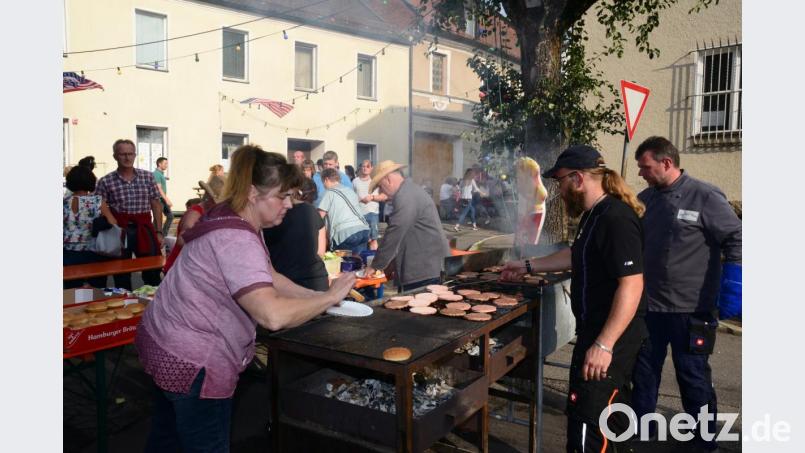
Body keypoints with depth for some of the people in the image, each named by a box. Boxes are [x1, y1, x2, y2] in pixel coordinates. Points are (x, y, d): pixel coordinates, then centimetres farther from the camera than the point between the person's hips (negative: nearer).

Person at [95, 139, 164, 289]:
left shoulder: (147, 176, 5)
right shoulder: (105, 182, -1)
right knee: (122, 275, 9)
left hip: (145, 229, 1)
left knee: (153, 272, 7)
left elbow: (156, 204, 8)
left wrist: (158, 231, 4)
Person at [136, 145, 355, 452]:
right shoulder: (236, 240, -29)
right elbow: (274, 315, -39)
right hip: (192, 362, -10)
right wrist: (331, 297, -26)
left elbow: (266, 279, 10)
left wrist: (320, 298, 0)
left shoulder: (233, 222, 4)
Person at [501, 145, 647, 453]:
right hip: (597, 331, 10)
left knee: (586, 417, -5)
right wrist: (529, 266, 25)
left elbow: (632, 286, -27)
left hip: (610, 336, -10)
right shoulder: (596, 214, 11)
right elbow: (576, 256, 26)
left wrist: (603, 345, -29)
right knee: (611, 410, 22)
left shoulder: (617, 219, -22)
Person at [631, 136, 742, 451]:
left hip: (690, 309, -5)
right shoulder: (644, 199, 6)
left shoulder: (705, 197, -11)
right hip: (649, 306, 5)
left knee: (693, 376, 10)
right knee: (644, 370, 16)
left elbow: (736, 238, -10)